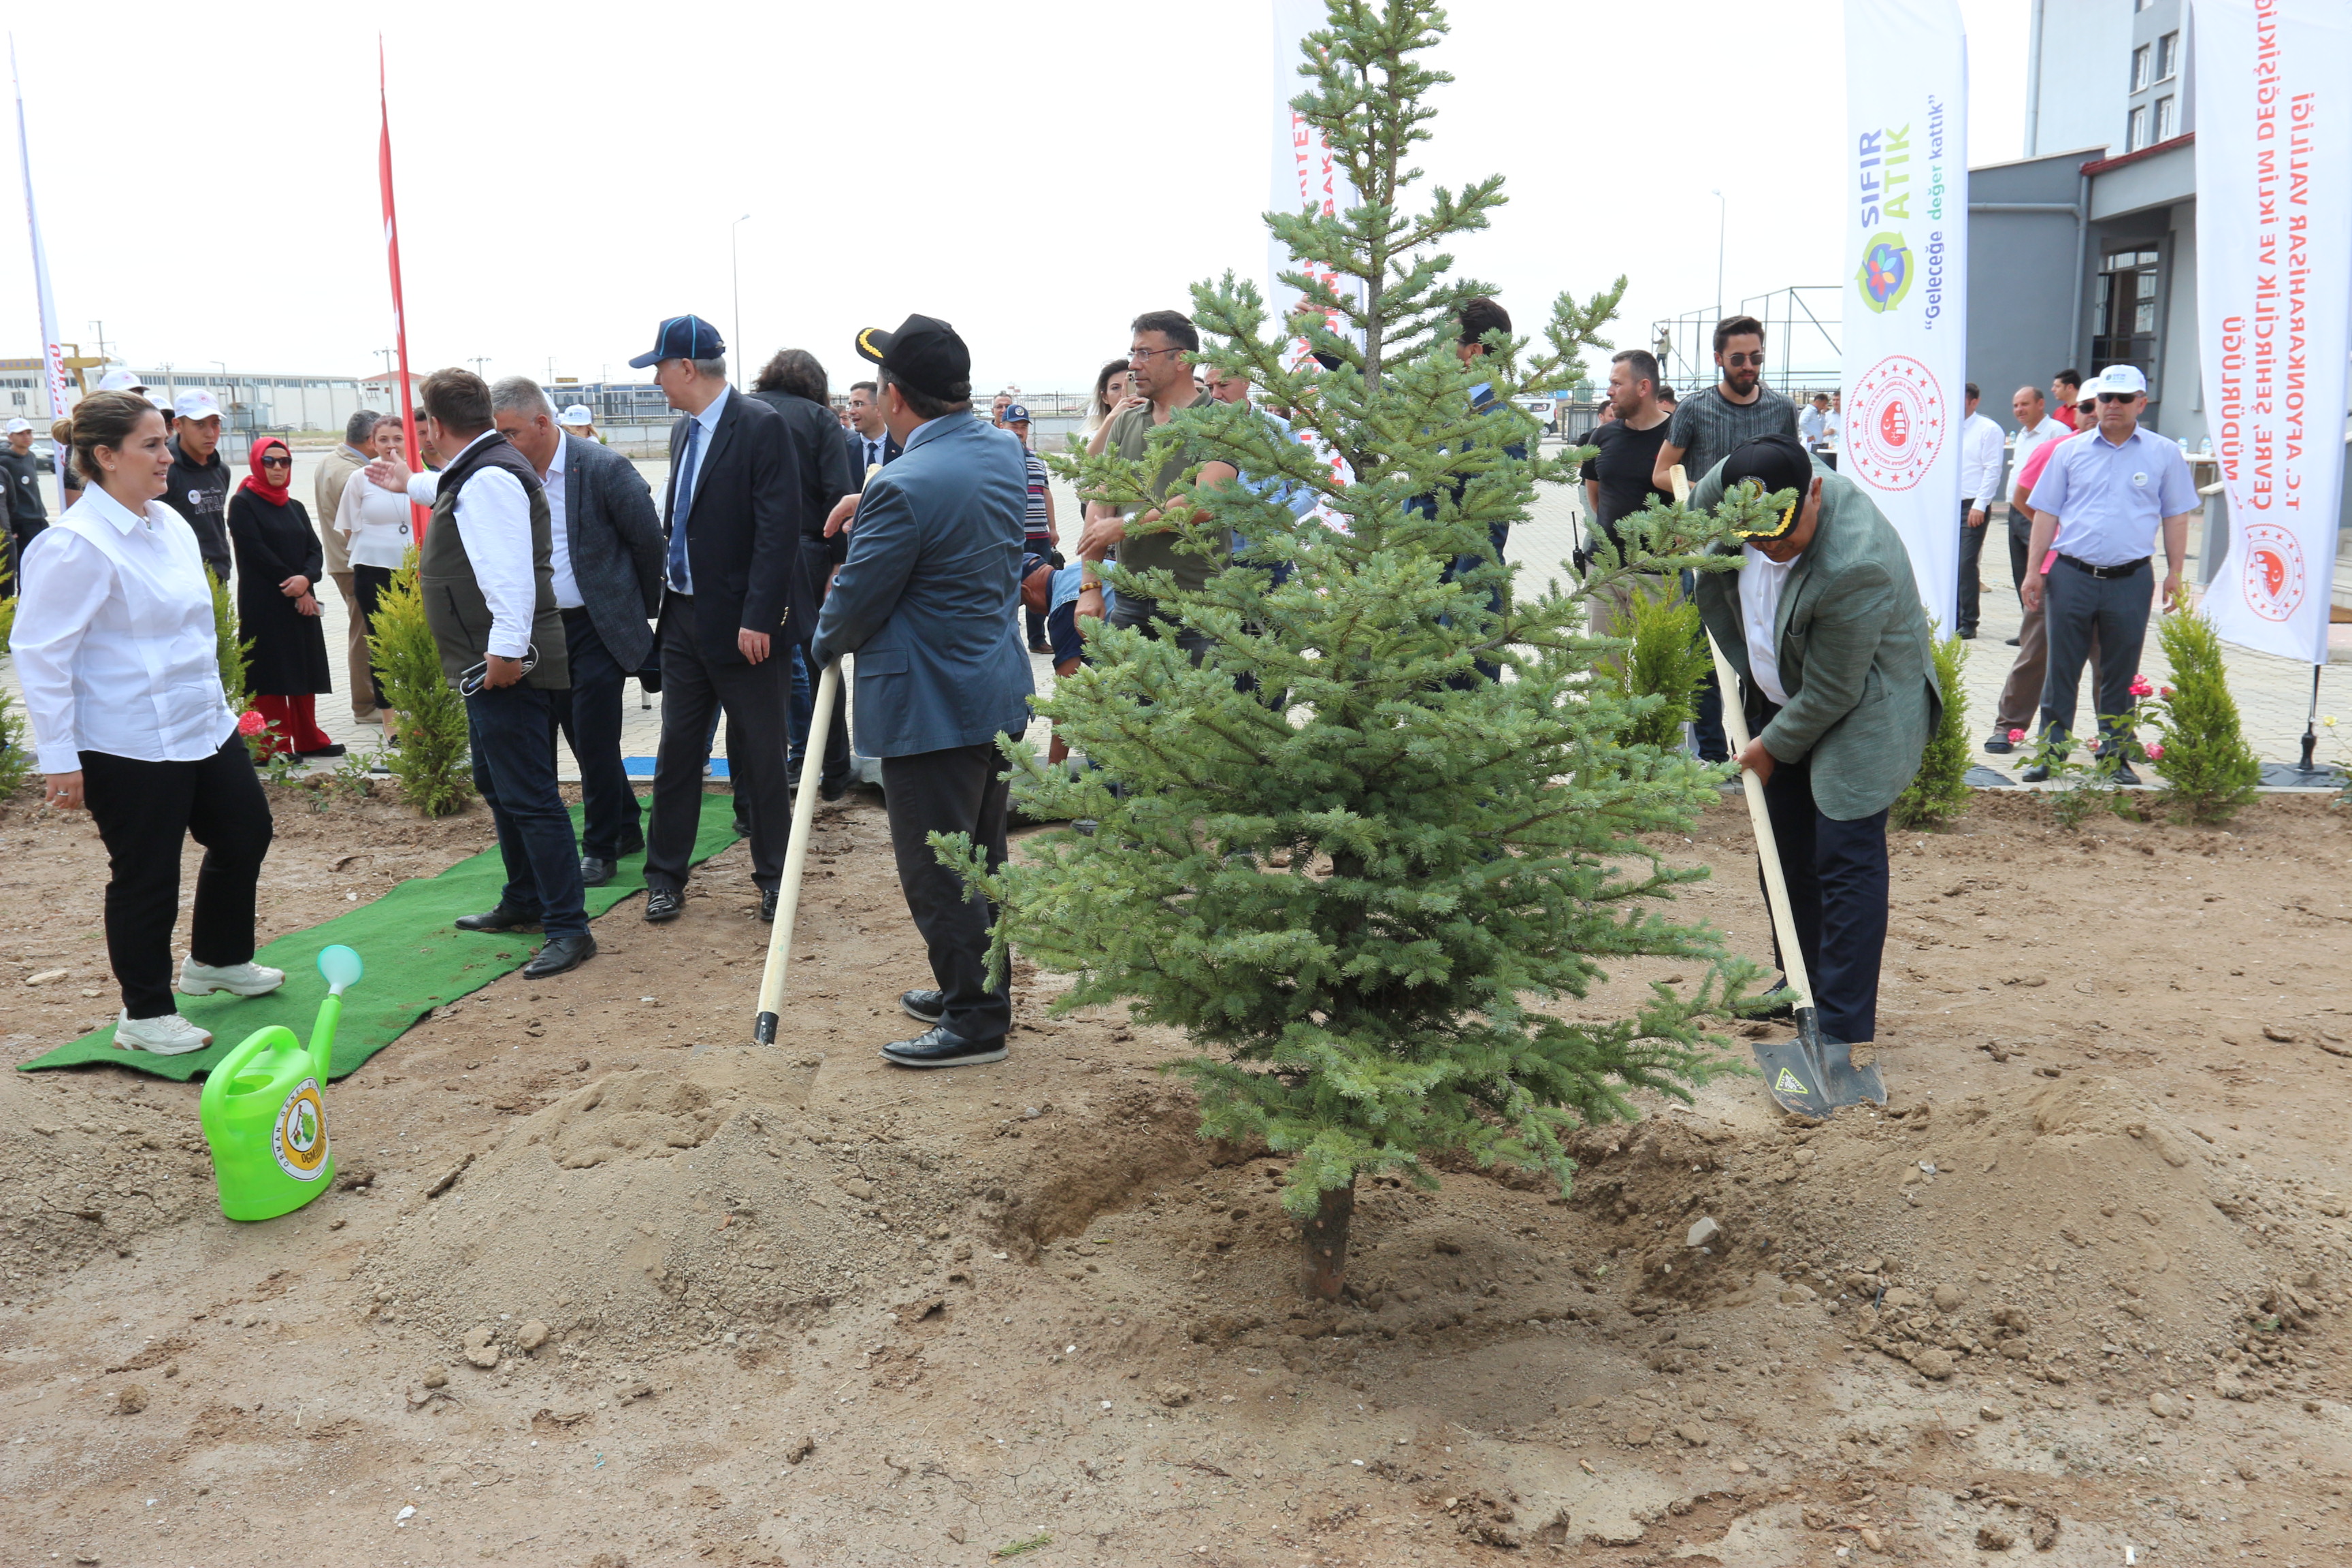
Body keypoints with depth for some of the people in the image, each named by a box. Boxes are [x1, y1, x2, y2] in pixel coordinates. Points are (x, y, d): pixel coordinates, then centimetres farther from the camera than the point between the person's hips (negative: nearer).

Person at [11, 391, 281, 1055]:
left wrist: (216, 705, 24)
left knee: (245, 835, 18)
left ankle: (218, 959, 41)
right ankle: (144, 1015, 18)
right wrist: (58, 758, -18)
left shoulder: (169, 525, 8)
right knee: (146, 875, 2)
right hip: (129, 747, -9)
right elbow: (39, 652, -18)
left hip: (203, 727, 9)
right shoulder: (76, 545, -19)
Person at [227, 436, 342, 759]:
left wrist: (306, 578, -14)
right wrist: (292, 586, -12)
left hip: (302, 602, 6)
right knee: (271, 674, -4)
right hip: (263, 605, -6)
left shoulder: (295, 508, 16)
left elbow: (316, 550, 7)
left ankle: (309, 740, 16)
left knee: (305, 671, 8)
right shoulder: (243, 503, -4)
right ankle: (277, 746, -1)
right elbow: (256, 551, -11)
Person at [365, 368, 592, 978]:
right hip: (488, 662, 12)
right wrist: (411, 483, 59)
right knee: (499, 786, 21)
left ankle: (569, 928, -8)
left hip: (504, 668, -12)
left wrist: (506, 650, -32)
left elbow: (510, 573, -29)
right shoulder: (476, 471, 16)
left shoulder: (490, 479, -18)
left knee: (528, 796, -10)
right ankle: (524, 902, 34)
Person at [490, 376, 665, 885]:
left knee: (595, 742, -3)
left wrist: (641, 610, 2)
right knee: (585, 739, 13)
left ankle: (601, 848, 10)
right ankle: (626, 829, 30)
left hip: (598, 629, -5)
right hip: (542, 630, 6)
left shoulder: (604, 469, -13)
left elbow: (649, 542, -6)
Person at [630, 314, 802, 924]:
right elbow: (679, 523, 16)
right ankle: (665, 876, 20)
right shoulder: (684, 431, 12)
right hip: (684, 617, 7)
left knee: (760, 757, 4)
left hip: (741, 623, -7)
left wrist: (759, 619, -21)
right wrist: (665, 600, 9)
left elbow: (779, 530, -18)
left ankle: (774, 877, 17)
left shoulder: (761, 427, -13)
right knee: (677, 750, 11)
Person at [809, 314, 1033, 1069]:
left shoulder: (905, 489, -23)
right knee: (980, 857, 19)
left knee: (936, 870, 1)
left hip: (929, 705, -9)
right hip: (998, 690, 9)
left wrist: (825, 641, 8)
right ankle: (973, 988, 33)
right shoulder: (1003, 454, 4)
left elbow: (856, 603, -14)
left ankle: (975, 1021, 8)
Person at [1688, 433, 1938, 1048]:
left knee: (1845, 857, -9)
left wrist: (1773, 747, -11)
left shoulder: (1856, 569, -36)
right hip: (1780, 696, 8)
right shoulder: (1729, 483, -17)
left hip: (1859, 714, -8)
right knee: (1787, 848, 15)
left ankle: (1844, 1026, -5)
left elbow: (1831, 694, -26)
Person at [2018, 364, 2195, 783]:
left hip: (2130, 580, 0)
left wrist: (2174, 572, 3)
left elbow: (2176, 515, 9)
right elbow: (2046, 512, 8)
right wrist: (2033, 570, 2)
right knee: (2061, 669, 4)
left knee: (2120, 674, 7)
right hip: (2072, 575, 0)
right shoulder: (2070, 451, 6)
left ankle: (2117, 754, 16)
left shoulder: (2164, 454, 5)